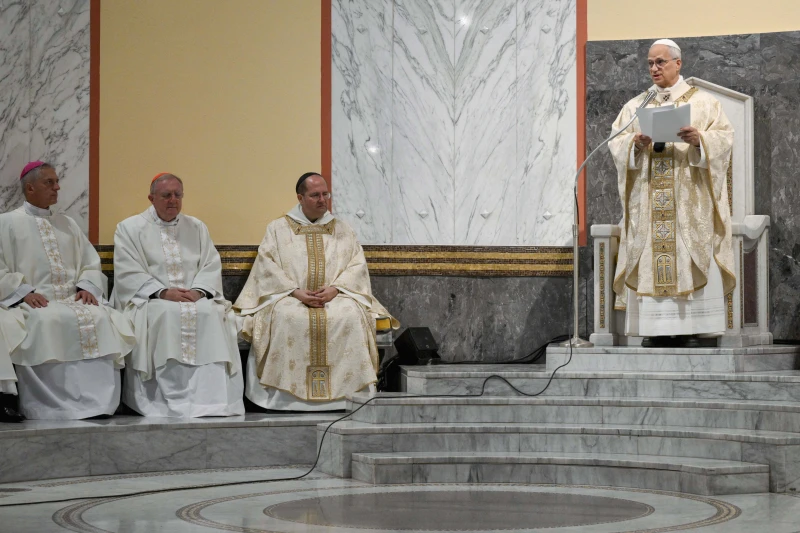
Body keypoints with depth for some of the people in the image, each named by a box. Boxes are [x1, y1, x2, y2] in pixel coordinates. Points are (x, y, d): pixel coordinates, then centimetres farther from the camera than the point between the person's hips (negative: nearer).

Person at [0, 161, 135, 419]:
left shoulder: (67, 224, 22)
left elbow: (91, 263, 18)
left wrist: (87, 287, -3)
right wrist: (24, 292, -16)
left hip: (73, 300, 4)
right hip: (32, 302, -4)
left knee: (100, 319, -27)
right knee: (45, 323, -37)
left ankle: (95, 401, -28)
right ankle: (52, 405, -32)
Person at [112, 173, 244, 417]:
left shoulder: (197, 228, 20)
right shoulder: (130, 228, 9)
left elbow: (212, 265, 10)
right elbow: (128, 273, -3)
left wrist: (198, 290, -11)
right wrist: (163, 292, -16)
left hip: (196, 298, 3)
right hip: (150, 299, -3)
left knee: (210, 314, -30)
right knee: (166, 315, -36)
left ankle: (209, 400, -34)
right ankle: (172, 401, -37)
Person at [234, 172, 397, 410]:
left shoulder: (342, 230, 17)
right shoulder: (278, 228, 12)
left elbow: (357, 265, 7)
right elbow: (267, 266, 1)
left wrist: (335, 288, -12)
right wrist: (296, 291, -13)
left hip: (335, 296, 1)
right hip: (289, 297, -1)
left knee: (350, 316, -32)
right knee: (285, 317, -36)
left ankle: (345, 391, -27)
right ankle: (287, 394, -30)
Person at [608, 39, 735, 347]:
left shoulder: (703, 102, 9)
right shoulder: (635, 106, 16)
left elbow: (724, 137, -1)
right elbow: (616, 142, 7)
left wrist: (699, 138, -20)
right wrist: (635, 142, -15)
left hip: (690, 199, -2)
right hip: (647, 200, 2)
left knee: (690, 258, -8)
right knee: (649, 261, -5)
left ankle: (689, 328, -6)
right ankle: (655, 329, -4)